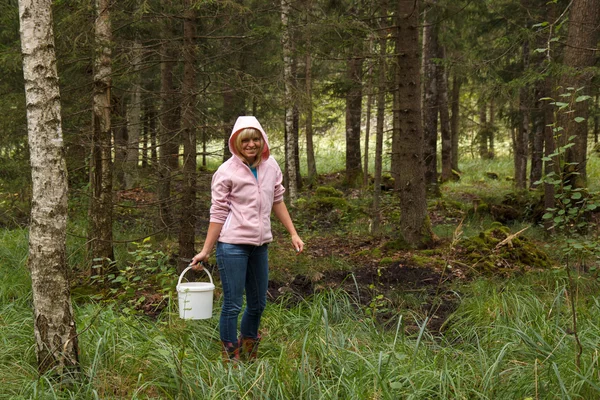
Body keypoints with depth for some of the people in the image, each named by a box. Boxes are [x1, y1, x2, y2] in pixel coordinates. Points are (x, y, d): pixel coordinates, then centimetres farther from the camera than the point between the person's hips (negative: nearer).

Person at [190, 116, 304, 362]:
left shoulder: (270, 166, 5)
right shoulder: (226, 172, -9)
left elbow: (277, 201, 16)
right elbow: (218, 213, -6)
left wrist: (293, 234, 12)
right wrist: (205, 251, -7)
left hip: (260, 245, 6)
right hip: (233, 245, -6)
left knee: (258, 304, 15)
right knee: (232, 305, -2)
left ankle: (249, 353, 33)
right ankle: (230, 358, 10)